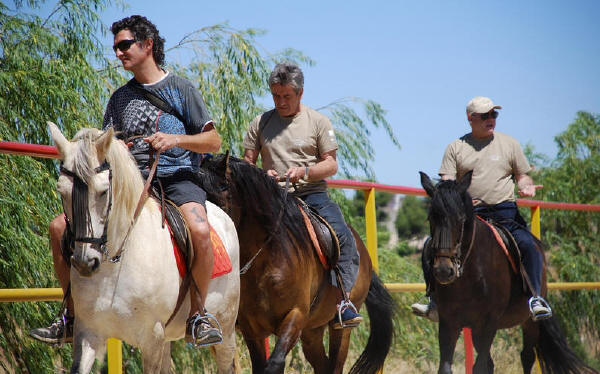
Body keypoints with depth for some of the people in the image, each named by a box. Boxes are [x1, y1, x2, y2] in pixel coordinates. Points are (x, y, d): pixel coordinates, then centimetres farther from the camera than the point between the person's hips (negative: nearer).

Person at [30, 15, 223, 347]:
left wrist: (176, 139, -17)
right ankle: (72, 317, -2)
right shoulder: (120, 97, 17)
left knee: (200, 231, -38)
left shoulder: (180, 89, 4)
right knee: (60, 227, -11)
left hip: (176, 179, -5)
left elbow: (213, 142, 1)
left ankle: (197, 314, -19)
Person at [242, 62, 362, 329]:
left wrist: (305, 171, -16)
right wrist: (262, 175, -9)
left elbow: (331, 165, 3)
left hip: (312, 195, -1)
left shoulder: (318, 122, 7)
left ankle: (342, 299, -24)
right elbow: (247, 162, 14)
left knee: (344, 237, -25)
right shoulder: (261, 123, 11)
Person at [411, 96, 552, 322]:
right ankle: (435, 300, -8)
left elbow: (522, 175, 15)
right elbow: (447, 182, 6)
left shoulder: (509, 144, 12)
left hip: (504, 212, -1)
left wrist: (526, 186, -9)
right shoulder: (456, 147, 10)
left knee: (528, 245, -26)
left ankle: (535, 297, -21)